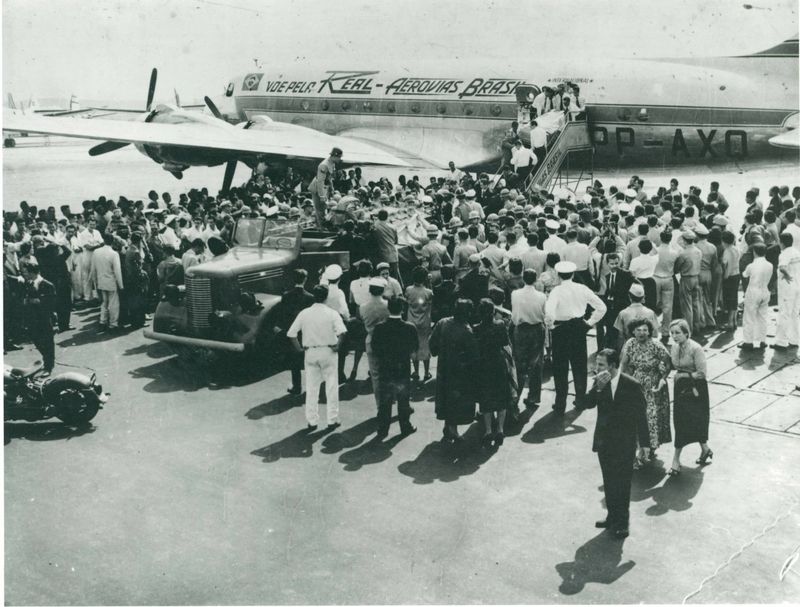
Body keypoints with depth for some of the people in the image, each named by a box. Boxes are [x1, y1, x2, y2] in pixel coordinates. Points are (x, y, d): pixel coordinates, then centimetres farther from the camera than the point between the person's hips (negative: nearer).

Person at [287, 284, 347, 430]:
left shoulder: (304, 313, -2)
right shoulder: (332, 313, -9)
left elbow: (291, 333, -3)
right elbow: (342, 332, -23)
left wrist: (299, 348, 6)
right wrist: (337, 346, -9)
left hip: (310, 352, 2)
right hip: (328, 352, -2)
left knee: (311, 388, 11)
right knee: (331, 386, 9)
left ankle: (312, 421, 15)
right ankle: (332, 420, 12)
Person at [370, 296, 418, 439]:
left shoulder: (379, 328, -12)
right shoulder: (410, 328, -13)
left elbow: (375, 351, -5)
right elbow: (414, 350, -1)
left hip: (385, 372, 0)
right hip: (403, 372, 0)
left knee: (384, 403, 12)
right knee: (403, 402, 15)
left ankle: (382, 430, 17)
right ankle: (405, 427, 26)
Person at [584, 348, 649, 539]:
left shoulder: (631, 385, -16)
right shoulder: (599, 382, -3)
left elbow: (640, 412, -8)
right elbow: (588, 404, -12)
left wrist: (643, 441, -4)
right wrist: (598, 387, -27)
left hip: (624, 443, -5)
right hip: (604, 441, 5)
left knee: (622, 483, 3)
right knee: (609, 482, 16)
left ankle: (622, 523, 16)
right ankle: (613, 517, 31)